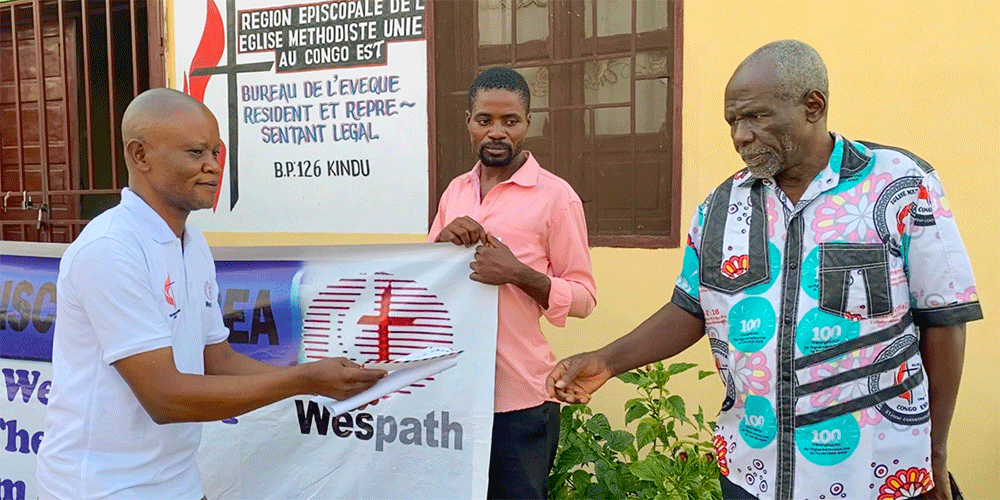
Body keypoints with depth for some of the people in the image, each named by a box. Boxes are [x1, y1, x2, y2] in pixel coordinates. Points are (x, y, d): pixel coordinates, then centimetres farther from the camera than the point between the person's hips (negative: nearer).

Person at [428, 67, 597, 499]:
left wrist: (518, 272, -23)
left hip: (520, 400, -5)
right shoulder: (455, 191, 9)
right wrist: (441, 241, -7)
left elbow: (583, 296, -7)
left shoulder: (555, 196, -8)